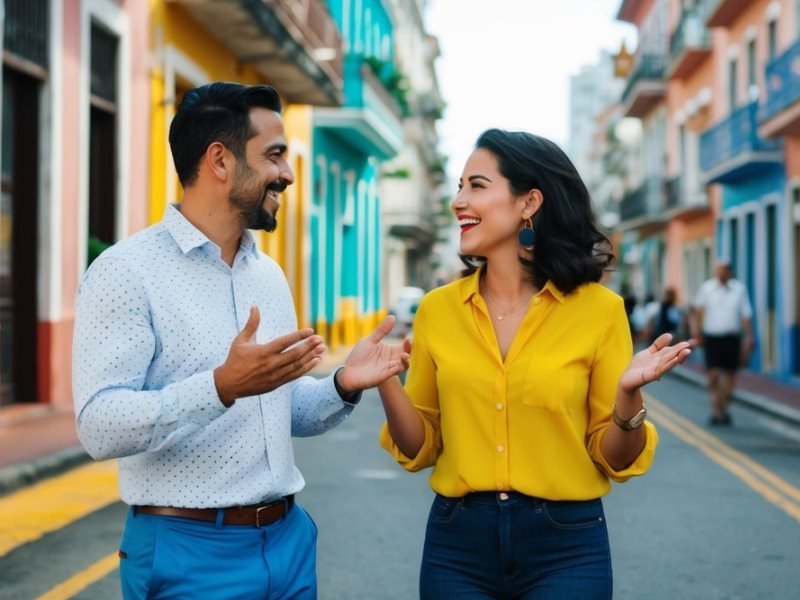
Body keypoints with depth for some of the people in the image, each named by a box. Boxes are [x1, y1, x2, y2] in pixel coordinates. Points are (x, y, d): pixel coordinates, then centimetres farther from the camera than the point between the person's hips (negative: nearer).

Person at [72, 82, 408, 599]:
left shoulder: (269, 274, 10)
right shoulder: (127, 271, -12)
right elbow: (100, 426, -20)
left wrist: (343, 386, -3)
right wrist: (223, 386, -32)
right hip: (189, 550, -7)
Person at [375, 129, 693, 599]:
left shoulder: (597, 309, -7)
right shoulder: (438, 309, 0)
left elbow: (613, 460, -2)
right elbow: (420, 449, 5)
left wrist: (628, 394, -21)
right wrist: (386, 381, -12)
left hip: (565, 547, -2)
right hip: (457, 544, 2)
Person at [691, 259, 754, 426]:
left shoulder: (739, 288, 0)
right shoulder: (706, 287, -1)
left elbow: (746, 315, 2)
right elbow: (698, 309, 14)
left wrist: (749, 337, -3)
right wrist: (696, 328, 9)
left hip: (732, 338, 1)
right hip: (711, 337, -1)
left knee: (730, 374, 9)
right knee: (713, 374, -9)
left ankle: (724, 407, 26)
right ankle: (716, 409, -2)